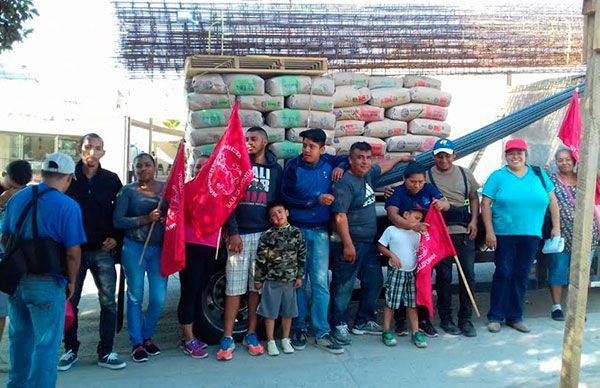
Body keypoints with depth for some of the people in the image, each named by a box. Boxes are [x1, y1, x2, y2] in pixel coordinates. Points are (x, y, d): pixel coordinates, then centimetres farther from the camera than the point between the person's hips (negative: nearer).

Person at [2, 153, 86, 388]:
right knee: (46, 343, 5)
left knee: (20, 337, 23)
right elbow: (73, 253, -16)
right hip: (46, 283, -7)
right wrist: (71, 281, -1)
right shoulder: (67, 206, -15)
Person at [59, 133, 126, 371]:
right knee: (70, 302, 9)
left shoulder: (111, 180, 4)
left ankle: (105, 353, 12)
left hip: (103, 251, 1)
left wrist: (116, 238, -3)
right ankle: (71, 350, 25)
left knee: (108, 302, 1)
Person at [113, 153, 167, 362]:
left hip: (160, 249, 2)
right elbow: (117, 220, -8)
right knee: (135, 296, 5)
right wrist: (146, 219, -18)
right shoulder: (127, 191, -1)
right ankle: (137, 343, 18)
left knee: (158, 299, 1)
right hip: (134, 249, -2)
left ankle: (147, 336, 25)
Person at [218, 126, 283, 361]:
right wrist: (233, 232, -8)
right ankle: (227, 338, 4)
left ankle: (251, 335, 16)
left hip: (264, 234, 2)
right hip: (239, 234, -2)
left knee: (256, 286, 5)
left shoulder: (275, 169, 12)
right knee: (234, 287, -2)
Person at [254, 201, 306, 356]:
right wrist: (258, 279, -2)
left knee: (288, 311, 11)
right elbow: (260, 259, -3)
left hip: (290, 280, 2)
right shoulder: (267, 236, -5)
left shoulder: (296, 233, 0)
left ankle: (285, 340, 26)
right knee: (270, 311, 5)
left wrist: (299, 276, 3)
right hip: (271, 280, -2)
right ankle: (270, 341, 17)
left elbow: (302, 256, 5)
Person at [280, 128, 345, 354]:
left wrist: (341, 167, 2)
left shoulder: (328, 163, 6)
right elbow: (286, 197, -8)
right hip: (297, 230, -1)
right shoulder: (293, 166, -2)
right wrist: (317, 200, -13)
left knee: (320, 282, -1)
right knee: (298, 281, 4)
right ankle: (299, 328, 17)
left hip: (321, 232, 2)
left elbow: (347, 159, 25)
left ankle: (322, 333, 6)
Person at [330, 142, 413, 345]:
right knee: (344, 286, -1)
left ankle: (363, 322, 28)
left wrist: (400, 158, 46)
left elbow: (383, 167, 33)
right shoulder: (344, 183, -16)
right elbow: (340, 215, -22)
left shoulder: (367, 175, 10)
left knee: (374, 281, 15)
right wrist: (348, 245, -24)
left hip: (370, 242, 9)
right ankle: (339, 325, 12)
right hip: (351, 243, -9)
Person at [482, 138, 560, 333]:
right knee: (503, 274, -1)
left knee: (521, 276, 9)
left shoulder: (539, 174, 8)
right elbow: (485, 204, -5)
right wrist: (489, 231, -11)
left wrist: (556, 226, 7)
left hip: (531, 235, 3)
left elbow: (552, 200, 13)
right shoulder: (498, 176, -2)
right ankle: (495, 316, 11)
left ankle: (515, 317, 21)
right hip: (504, 235, -3)